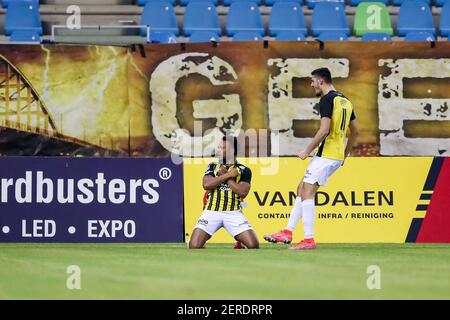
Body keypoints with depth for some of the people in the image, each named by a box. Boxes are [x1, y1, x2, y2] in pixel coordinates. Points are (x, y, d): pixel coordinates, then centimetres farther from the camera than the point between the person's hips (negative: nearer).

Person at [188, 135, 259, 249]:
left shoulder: (244, 170, 6)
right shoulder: (213, 166, 13)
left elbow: (243, 192, -10)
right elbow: (206, 184, -6)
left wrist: (224, 175, -5)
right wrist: (228, 175, -8)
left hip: (233, 213, -1)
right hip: (211, 211, 1)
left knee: (253, 245, -14)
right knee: (194, 246, -17)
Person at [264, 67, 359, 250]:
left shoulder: (326, 100, -12)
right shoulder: (345, 101, 17)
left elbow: (324, 130, -21)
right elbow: (355, 131, 22)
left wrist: (307, 151, -12)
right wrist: (345, 155, 28)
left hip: (326, 154, -10)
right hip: (337, 156, 10)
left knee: (307, 193, -7)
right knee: (302, 188, 14)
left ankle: (309, 240, -11)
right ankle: (288, 232, 14)